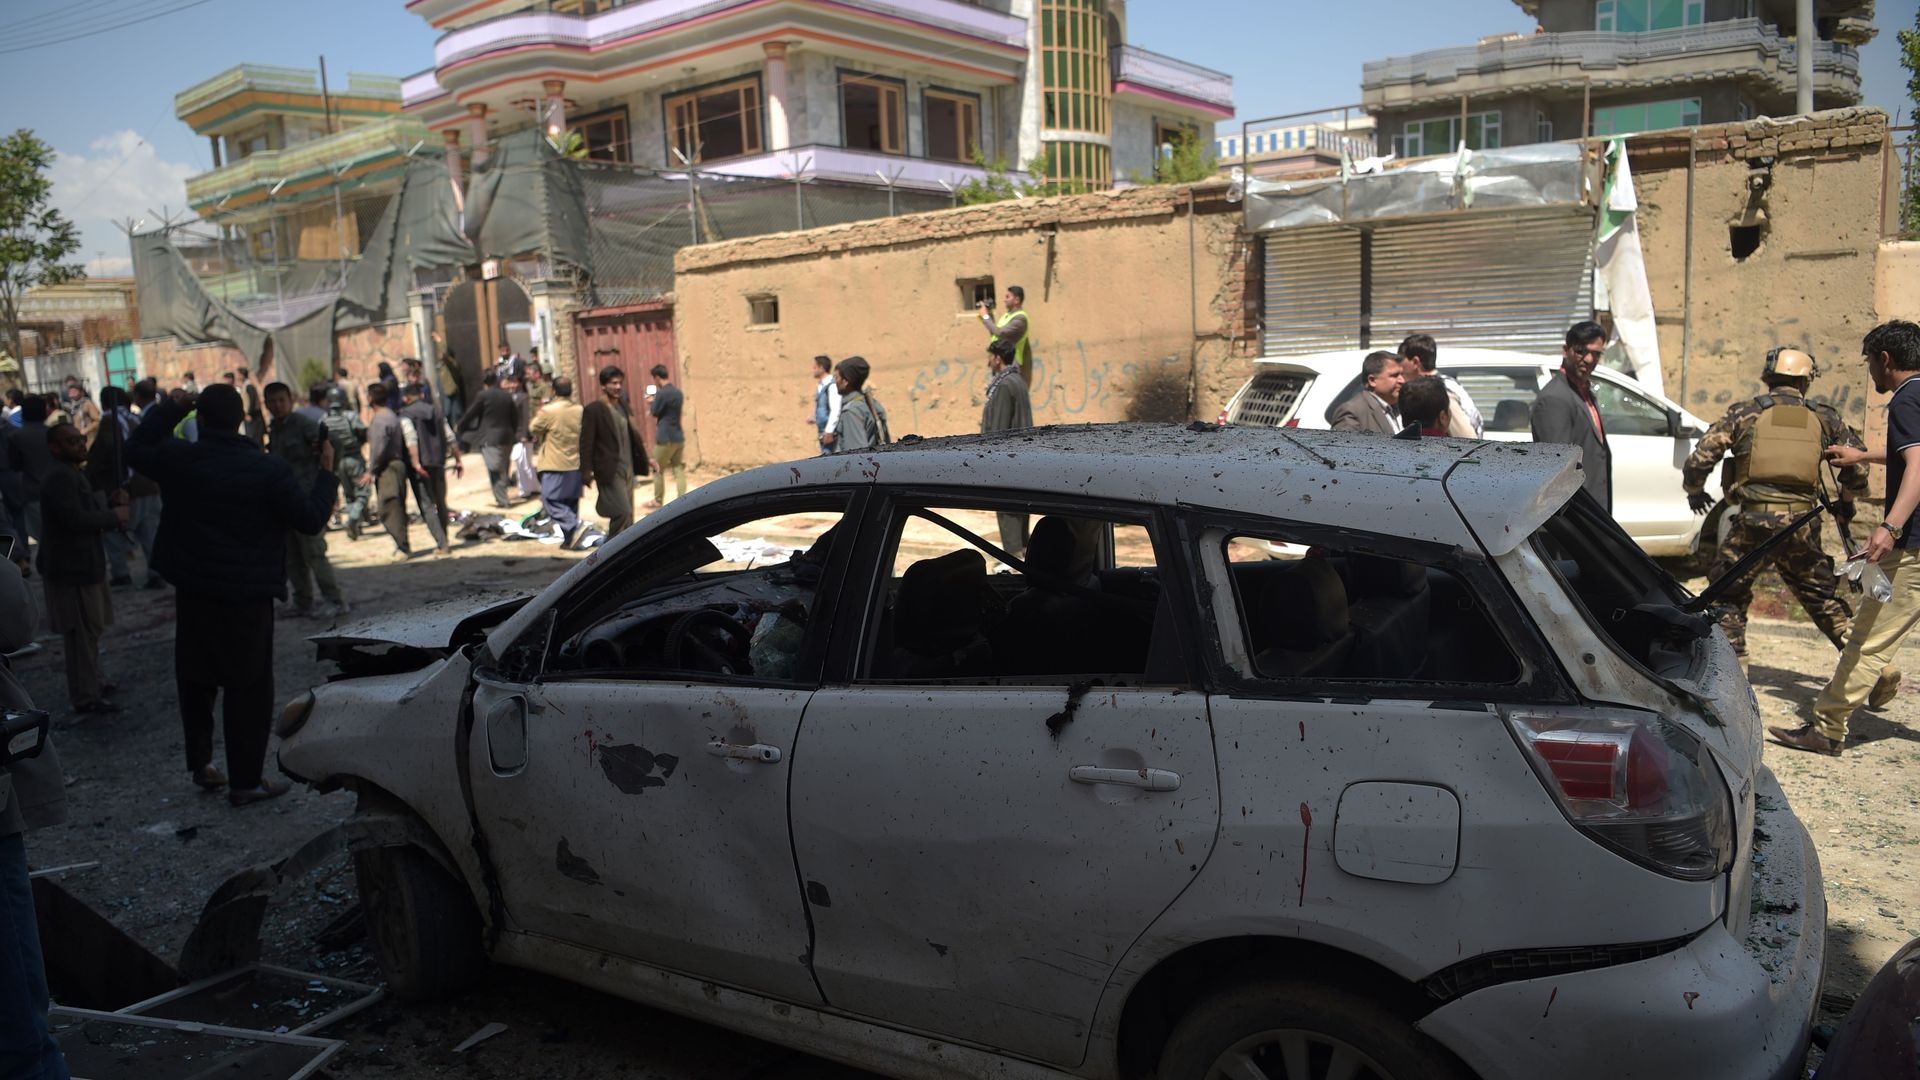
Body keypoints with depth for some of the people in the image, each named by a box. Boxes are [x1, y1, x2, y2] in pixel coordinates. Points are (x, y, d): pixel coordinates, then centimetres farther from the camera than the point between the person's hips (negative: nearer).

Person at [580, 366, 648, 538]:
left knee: (628, 515, 11)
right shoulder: (593, 410, -9)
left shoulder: (624, 407, 12)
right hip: (610, 471, -7)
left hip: (627, 469, 7)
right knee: (622, 512, -16)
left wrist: (644, 459, 15)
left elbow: (634, 436, 18)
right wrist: (586, 471, -15)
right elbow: (586, 443, -11)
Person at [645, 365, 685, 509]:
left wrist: (651, 402, 11)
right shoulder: (678, 392, 9)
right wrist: (655, 402, 20)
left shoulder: (661, 393, -16)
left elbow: (655, 412, -5)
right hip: (678, 436, 7)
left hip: (665, 438, -7)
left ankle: (658, 501, 15)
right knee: (679, 469, 6)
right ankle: (682, 499, 0)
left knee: (658, 469, 7)